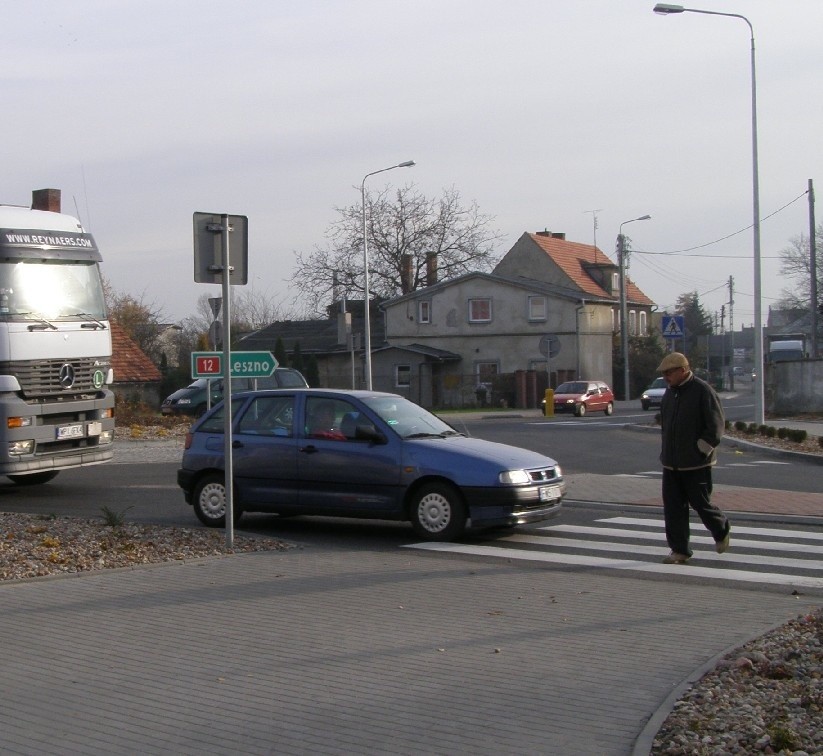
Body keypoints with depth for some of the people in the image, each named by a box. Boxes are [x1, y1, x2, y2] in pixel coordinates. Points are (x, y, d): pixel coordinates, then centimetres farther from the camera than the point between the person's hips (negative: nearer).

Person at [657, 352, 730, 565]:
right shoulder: (670, 392, 10)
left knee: (700, 503, 3)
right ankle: (680, 551, 10)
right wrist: (667, 453, 12)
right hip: (671, 463, 7)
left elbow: (716, 426, -14)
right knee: (673, 507, 4)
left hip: (696, 464, -7)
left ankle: (722, 531, 31)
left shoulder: (702, 391, -13)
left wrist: (699, 450, -14)